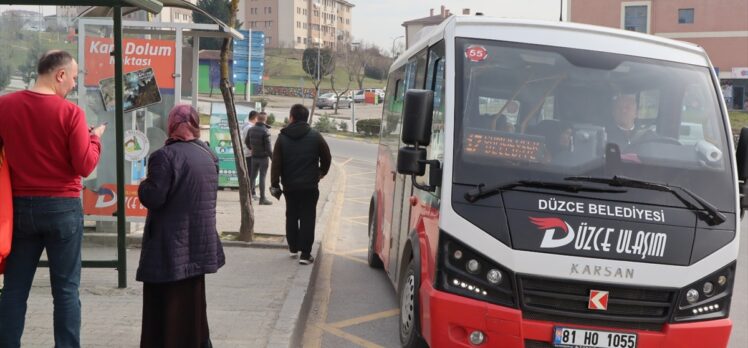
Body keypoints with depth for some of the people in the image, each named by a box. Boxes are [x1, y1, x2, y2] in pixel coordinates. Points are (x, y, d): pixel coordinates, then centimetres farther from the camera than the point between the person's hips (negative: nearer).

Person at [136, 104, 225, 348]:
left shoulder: (165, 156, -17)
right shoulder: (208, 155, 8)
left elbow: (153, 198, -20)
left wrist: (143, 186, -1)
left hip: (170, 244, -7)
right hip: (199, 241, 7)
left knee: (165, 305, 1)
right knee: (192, 299, 20)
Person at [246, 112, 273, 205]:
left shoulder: (251, 130, 3)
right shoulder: (265, 131, -17)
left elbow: (247, 143, 13)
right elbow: (268, 147, -18)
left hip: (254, 157, 6)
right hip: (264, 157, -6)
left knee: (252, 176, 14)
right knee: (262, 177, -2)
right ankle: (262, 198, 0)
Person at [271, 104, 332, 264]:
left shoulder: (282, 137, -2)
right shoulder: (315, 136, -4)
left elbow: (276, 163, -6)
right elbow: (327, 158, 2)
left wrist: (275, 184, 0)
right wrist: (322, 172, 21)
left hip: (290, 186, 2)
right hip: (309, 185, -2)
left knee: (291, 216, 18)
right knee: (308, 218, 0)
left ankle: (293, 248, 26)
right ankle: (305, 254, -5)